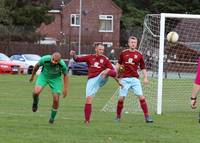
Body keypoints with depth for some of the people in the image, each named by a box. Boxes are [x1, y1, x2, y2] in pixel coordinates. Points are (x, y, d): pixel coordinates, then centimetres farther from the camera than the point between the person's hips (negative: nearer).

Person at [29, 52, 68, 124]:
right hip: (44, 75, 0)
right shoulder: (45, 59, -31)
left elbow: (65, 75, -8)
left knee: (56, 100, -6)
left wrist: (65, 88, -9)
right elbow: (37, 65, -7)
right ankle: (35, 102, 11)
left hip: (56, 78, 0)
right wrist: (32, 76, 8)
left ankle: (52, 117, 20)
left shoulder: (62, 65, -30)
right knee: (36, 92, -26)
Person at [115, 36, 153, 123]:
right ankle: (118, 116, 14)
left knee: (141, 97, -10)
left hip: (134, 79, 0)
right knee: (121, 98, -3)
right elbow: (119, 64, 19)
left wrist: (145, 78, -4)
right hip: (124, 79, 0)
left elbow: (143, 68, 8)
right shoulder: (123, 53, 6)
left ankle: (147, 117, -7)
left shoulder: (139, 55, 4)